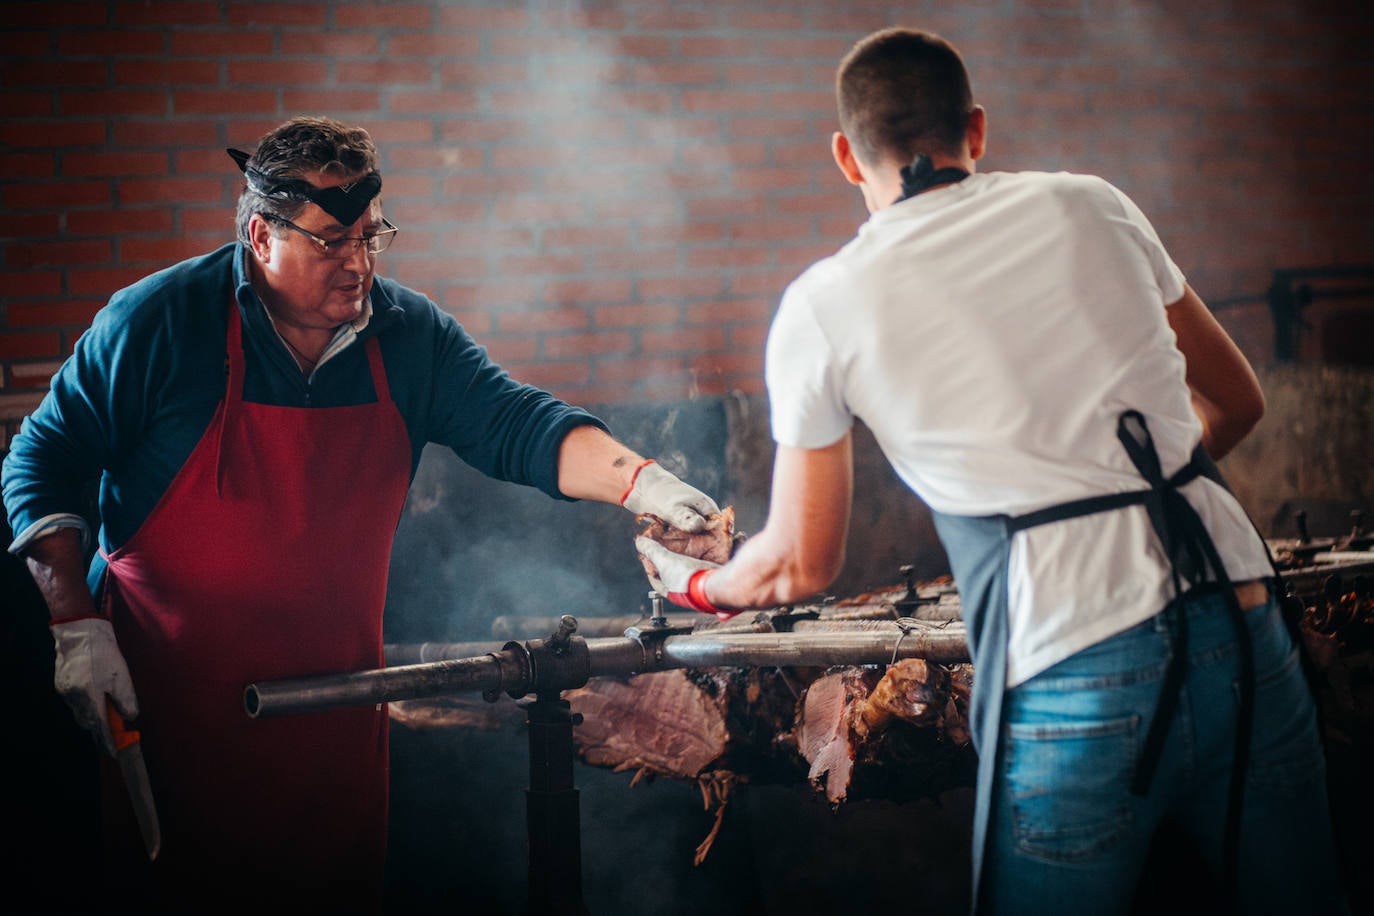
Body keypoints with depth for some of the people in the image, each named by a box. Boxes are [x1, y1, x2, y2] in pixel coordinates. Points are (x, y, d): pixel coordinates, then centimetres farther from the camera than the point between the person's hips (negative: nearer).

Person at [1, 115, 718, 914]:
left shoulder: (410, 336, 0)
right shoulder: (158, 323, -11)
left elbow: (514, 423, -6)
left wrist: (641, 483, -24)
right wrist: (78, 627, -12)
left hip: (335, 696, 4)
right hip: (173, 692, -4)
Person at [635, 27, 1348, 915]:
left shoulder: (823, 307, 6)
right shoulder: (1089, 206, 13)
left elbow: (804, 564, 14)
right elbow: (1237, 400, 24)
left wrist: (699, 584, 35)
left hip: (1073, 680, -3)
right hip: (1241, 631, 3)